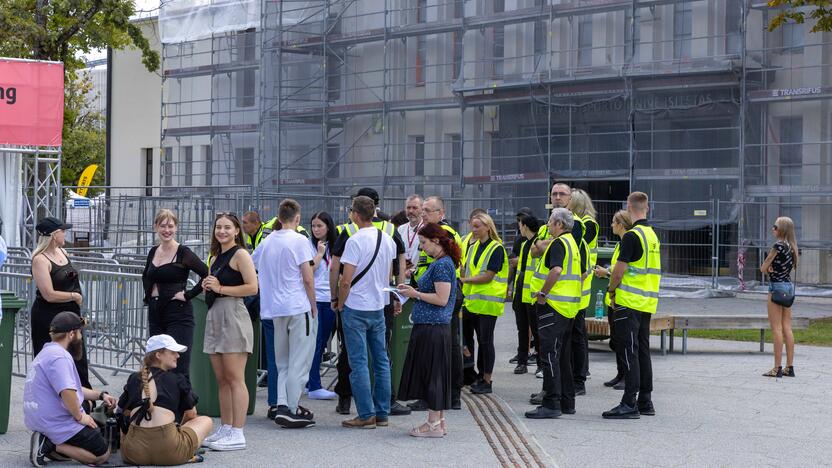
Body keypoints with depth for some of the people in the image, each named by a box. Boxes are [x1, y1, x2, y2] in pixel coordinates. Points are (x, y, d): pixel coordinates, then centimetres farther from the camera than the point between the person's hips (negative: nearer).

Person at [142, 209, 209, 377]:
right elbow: (146, 276, 30)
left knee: (178, 370, -8)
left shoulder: (183, 253, -8)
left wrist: (188, 295, -14)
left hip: (178, 314, -7)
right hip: (155, 313, 7)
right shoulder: (153, 252, 11)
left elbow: (208, 275, -16)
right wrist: (148, 293, 14)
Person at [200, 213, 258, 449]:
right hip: (214, 316, 9)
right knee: (221, 379, 11)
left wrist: (220, 288, -13)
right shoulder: (216, 256, 19)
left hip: (233, 315, -9)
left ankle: (237, 434, -7)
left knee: (234, 379, -8)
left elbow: (252, 287, -15)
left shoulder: (240, 254, -6)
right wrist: (207, 287, 9)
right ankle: (225, 429, 17)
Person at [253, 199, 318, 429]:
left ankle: (282, 405, 6)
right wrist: (313, 305, -2)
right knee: (299, 361, -1)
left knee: (283, 362, 15)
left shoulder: (267, 241, 9)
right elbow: (307, 278, -11)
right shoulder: (299, 240, -9)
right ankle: (291, 410, -3)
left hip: (274, 308, 6)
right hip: (299, 307, -6)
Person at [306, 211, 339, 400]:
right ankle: (314, 387, -5)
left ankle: (310, 382, 18)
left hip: (330, 299, 5)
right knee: (315, 342, -6)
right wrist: (320, 253, -9)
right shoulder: (309, 245, -2)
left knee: (322, 342, 9)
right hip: (314, 298, -5)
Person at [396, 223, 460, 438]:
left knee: (432, 374, -4)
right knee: (432, 374, 13)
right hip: (427, 326, 10)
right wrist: (413, 291, 11)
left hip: (433, 329, -10)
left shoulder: (443, 265, -15)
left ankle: (434, 424, 3)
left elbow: (441, 299, -20)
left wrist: (416, 294, -11)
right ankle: (438, 421, 19)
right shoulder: (438, 263, 16)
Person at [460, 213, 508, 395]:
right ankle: (481, 375, 21)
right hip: (474, 301, 7)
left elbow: (488, 276, -16)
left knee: (486, 340, -5)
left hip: (489, 301, -7)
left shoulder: (496, 248, -10)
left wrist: (464, 280, -14)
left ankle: (487, 381, 0)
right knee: (481, 340, 13)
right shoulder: (473, 248, 14)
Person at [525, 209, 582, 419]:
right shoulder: (571, 242, 18)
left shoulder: (559, 243, -13)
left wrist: (542, 293, -19)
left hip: (553, 305, -10)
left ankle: (551, 404, -11)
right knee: (563, 356, 15)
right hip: (568, 306, 10)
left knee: (549, 354, -9)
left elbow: (556, 270, -29)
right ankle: (567, 402, 20)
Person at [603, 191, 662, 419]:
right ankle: (645, 401, 17)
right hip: (648, 302, 9)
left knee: (630, 351, -7)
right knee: (642, 350, 13)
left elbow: (620, 269, -17)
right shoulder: (653, 235, 13)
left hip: (629, 302, -9)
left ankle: (629, 403, -8)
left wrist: (612, 290, 0)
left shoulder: (632, 236, -15)